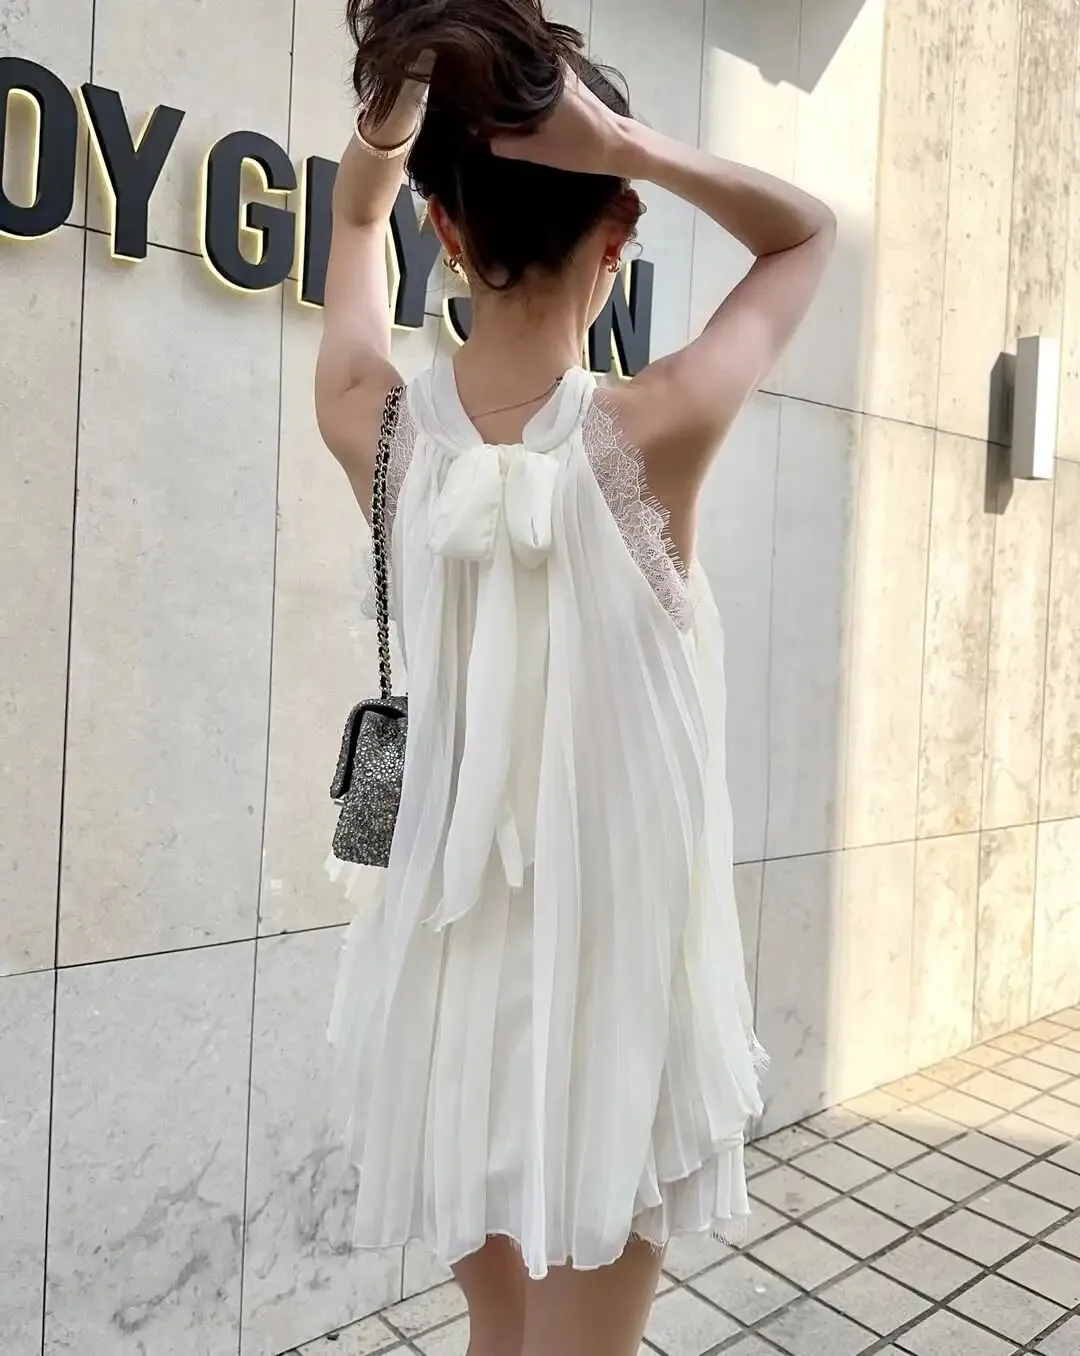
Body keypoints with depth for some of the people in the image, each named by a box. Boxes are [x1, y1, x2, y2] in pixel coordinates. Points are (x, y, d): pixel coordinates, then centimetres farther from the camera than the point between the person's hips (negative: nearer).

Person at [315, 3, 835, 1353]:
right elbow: (806, 233, 1)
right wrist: (623, 145, -14)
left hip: (447, 960, 4)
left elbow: (358, 217, 13)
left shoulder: (373, 428, -9)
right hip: (613, 960, -3)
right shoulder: (654, 434, -18)